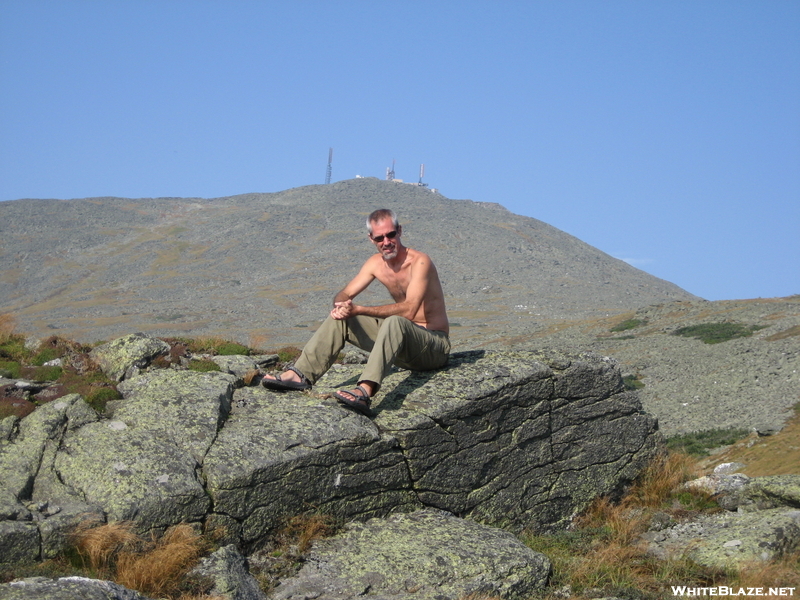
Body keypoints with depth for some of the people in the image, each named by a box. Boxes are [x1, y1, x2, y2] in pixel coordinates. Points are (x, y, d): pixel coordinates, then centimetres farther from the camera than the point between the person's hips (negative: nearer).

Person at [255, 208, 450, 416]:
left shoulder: (419, 262, -17)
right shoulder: (376, 263, 5)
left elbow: (409, 310, -30)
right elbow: (344, 295, 6)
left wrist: (358, 310, -32)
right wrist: (340, 305, -20)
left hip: (434, 347, -7)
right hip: (398, 337, 7)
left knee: (395, 322, -39)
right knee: (340, 318, -2)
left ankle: (364, 392, -58)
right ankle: (301, 374, -13)